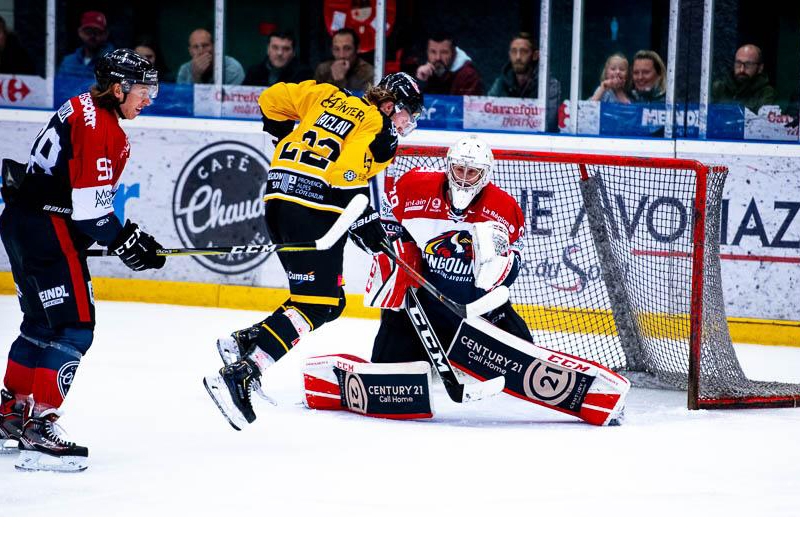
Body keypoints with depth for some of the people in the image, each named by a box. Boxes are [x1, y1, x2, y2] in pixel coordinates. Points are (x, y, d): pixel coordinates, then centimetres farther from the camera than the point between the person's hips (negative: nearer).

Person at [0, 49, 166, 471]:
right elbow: (90, 209, -21)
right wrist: (126, 243, -9)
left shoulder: (82, 109, 14)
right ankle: (38, 429, -16)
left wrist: (124, 233, 16)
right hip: (46, 229, -11)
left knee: (41, 322, 22)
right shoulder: (101, 128, -18)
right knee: (74, 326, -11)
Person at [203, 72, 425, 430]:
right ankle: (240, 374, -26)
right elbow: (348, 174, -15)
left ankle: (243, 342, 10)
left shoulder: (327, 96, 18)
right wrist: (367, 225, -12)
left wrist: (287, 140, 31)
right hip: (313, 209, -9)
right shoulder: (378, 131, -3)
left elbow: (273, 99, 20)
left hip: (279, 197, 9)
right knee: (315, 305, -12)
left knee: (330, 301, 17)